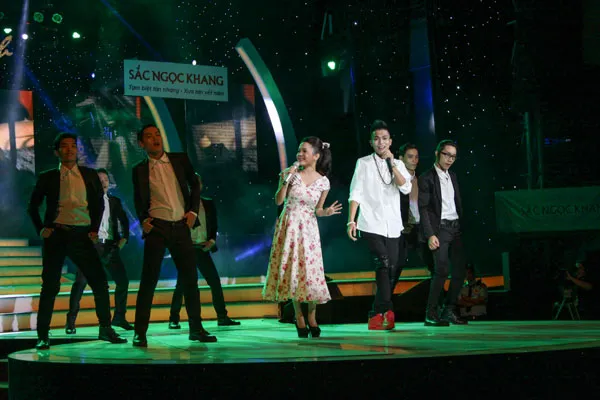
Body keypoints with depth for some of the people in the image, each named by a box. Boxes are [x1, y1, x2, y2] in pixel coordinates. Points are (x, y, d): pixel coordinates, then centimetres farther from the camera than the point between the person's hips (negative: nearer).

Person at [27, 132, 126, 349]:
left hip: (82, 234, 2)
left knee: (100, 282, -4)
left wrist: (95, 229, 8)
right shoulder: (48, 177, 6)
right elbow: (32, 206, 13)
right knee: (50, 287, -1)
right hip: (56, 235, -2)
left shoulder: (90, 175, 11)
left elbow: (99, 204, 19)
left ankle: (105, 329, 9)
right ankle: (42, 336, 6)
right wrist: (41, 229, 2)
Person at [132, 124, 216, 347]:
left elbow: (195, 185, 12)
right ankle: (140, 332, 1)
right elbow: (138, 200, 12)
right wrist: (143, 220, -3)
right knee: (148, 279, -3)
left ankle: (196, 328, 17)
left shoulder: (180, 160, 6)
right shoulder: (140, 170, 4)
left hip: (181, 226, 2)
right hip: (157, 228, -2)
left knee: (190, 278, 6)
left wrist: (193, 211, 1)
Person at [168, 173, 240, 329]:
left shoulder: (208, 204, 13)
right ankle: (174, 319, 2)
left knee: (215, 281, 1)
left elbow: (214, 225, 13)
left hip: (203, 248, 4)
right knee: (182, 283, -4)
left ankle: (222, 317, 7)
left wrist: (211, 241, -3)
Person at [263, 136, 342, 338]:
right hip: (288, 227, 0)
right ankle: (299, 318, 13)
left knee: (310, 271, -5)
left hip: (308, 230, 0)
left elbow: (317, 210, 8)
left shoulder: (323, 182, 1)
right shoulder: (290, 173, -1)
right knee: (291, 270, 1)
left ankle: (311, 317, 13)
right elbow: (278, 201, -4)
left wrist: (326, 212, -13)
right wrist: (286, 180, -15)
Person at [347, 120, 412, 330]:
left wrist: (392, 163, -7)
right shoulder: (363, 163, 5)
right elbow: (356, 194, 0)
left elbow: (406, 188, -3)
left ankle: (377, 315, 13)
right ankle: (386, 310, -19)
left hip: (393, 226, 4)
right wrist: (351, 221, -9)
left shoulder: (398, 165, 13)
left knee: (392, 270, 3)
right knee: (383, 266, -18)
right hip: (371, 224, -4)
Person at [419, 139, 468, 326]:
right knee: (442, 270, -16)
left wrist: (463, 227, 13)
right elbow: (423, 209, -11)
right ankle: (431, 314, -9)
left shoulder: (452, 176, 16)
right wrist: (430, 235, -18)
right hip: (439, 228, -7)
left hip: (456, 227, 7)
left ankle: (449, 310, 13)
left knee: (460, 269, 4)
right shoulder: (427, 178, -6)